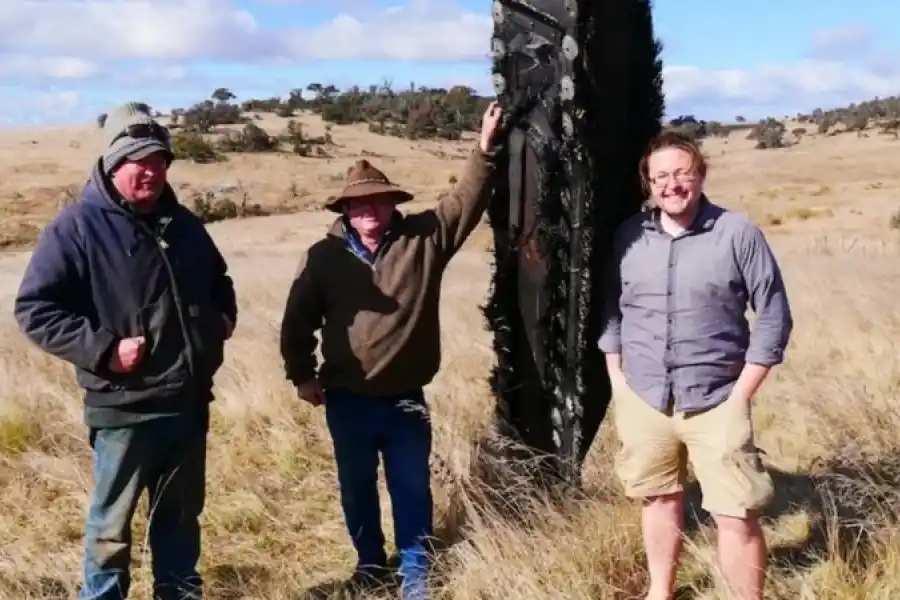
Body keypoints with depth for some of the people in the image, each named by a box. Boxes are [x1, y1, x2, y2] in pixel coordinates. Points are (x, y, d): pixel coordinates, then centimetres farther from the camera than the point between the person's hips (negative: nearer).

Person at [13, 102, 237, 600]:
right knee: (111, 524, 7)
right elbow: (34, 309, -12)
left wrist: (224, 315, 8)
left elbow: (217, 280, 29)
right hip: (123, 407, -6)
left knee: (181, 514, 19)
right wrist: (103, 349, -20)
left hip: (189, 400, 6)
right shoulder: (77, 227, -10)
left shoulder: (182, 223, 11)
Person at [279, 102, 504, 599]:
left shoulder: (423, 238, -4)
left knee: (412, 487, 10)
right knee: (356, 485, 17)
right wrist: (301, 375, 2)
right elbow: (298, 320, 2)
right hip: (347, 399, 1)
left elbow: (465, 202, -8)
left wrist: (484, 151, -20)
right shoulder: (324, 256, -5)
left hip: (405, 398, 0)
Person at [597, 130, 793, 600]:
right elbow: (611, 309, 12)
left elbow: (774, 316, -5)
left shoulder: (737, 233, -8)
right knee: (660, 500, 18)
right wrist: (616, 378, 6)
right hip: (642, 399, 3)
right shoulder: (628, 235, 3)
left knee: (737, 518, -4)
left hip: (716, 402, -3)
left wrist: (741, 392, -8)